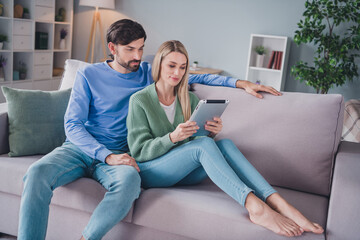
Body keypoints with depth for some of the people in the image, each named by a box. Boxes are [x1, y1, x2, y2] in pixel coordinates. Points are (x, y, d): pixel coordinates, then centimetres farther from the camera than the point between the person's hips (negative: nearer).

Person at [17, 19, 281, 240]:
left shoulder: (148, 73, 10)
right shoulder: (89, 75, 3)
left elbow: (195, 77, 14)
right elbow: (73, 124, -4)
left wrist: (240, 83, 1)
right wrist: (107, 156, -20)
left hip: (114, 155, 1)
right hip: (79, 148, 0)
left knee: (130, 180, -36)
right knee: (38, 173, -32)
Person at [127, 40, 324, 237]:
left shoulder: (189, 99, 10)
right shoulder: (139, 100, -7)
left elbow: (198, 138, 11)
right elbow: (139, 151, -11)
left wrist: (212, 132, -13)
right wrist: (172, 138, -28)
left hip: (183, 172, 5)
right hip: (151, 172, -5)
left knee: (225, 144, -24)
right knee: (204, 145, -31)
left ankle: (279, 204, -37)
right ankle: (255, 207, -43)